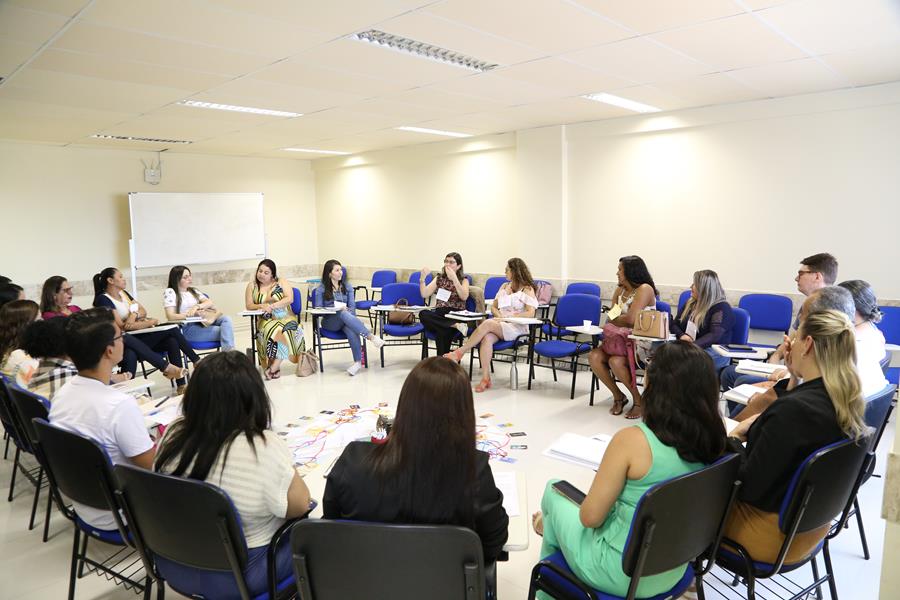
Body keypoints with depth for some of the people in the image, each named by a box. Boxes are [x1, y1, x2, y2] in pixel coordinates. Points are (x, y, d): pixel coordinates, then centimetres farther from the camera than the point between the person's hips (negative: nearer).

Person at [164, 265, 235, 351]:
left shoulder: (193, 290, 20)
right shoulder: (170, 292, -1)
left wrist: (197, 307, -16)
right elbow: (170, 317, -11)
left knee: (226, 319, -24)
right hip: (187, 328, -6)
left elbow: (210, 302, 5)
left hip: (202, 322, 6)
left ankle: (229, 353, -33)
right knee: (225, 331, -24)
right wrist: (190, 314, -23)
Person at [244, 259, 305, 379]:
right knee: (271, 330, -36)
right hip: (266, 320, 1)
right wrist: (261, 306, -16)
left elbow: (289, 299, -6)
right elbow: (249, 306, 6)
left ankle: (274, 366, -31)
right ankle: (276, 368, -31)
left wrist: (272, 306, -18)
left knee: (285, 330, -36)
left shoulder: (282, 282, 8)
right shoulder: (252, 286, 13)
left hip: (286, 318, 0)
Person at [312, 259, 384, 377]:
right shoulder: (321, 289, 4)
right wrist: (337, 309, -14)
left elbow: (352, 306, 7)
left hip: (347, 317, 3)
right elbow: (318, 309, -1)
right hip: (329, 321, -3)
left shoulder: (346, 286, 13)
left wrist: (346, 311, -16)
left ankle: (358, 361, -40)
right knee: (343, 314, -39)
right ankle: (371, 336, -46)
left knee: (351, 329, -37)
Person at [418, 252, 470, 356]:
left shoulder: (463, 280, 8)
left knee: (442, 333, -39)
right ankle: (454, 326, -34)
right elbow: (425, 294, 8)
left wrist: (454, 278, -21)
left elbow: (464, 297, -14)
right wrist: (422, 278, -7)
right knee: (423, 314, -33)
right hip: (439, 315, 4)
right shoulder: (439, 278, 17)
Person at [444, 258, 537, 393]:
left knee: (487, 324, -32)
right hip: (499, 324, 5)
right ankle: (485, 377, -37)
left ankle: (459, 353, -24)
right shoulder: (504, 286, 22)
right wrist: (499, 316, -3)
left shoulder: (527, 289, 3)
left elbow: (530, 313, -9)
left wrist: (508, 317, -14)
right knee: (487, 338, -31)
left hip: (516, 327, -5)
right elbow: (493, 307, 20)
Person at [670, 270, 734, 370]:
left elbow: (714, 335, -18)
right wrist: (681, 335, -7)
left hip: (715, 352, -6)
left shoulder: (722, 308, -4)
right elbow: (673, 324, 17)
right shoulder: (690, 304, 18)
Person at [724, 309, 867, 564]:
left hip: (775, 534, -8)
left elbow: (747, 487, -27)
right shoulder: (844, 401, -7)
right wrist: (795, 378, 2)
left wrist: (734, 439, -10)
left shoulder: (794, 408, -33)